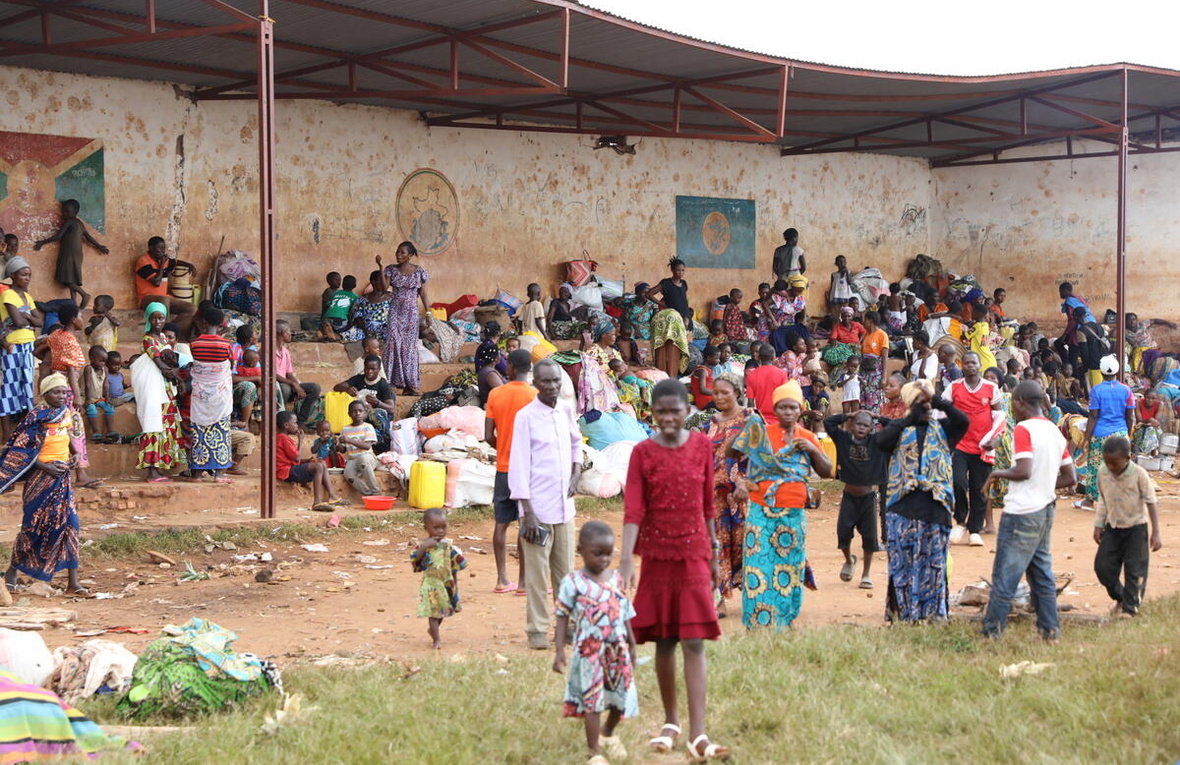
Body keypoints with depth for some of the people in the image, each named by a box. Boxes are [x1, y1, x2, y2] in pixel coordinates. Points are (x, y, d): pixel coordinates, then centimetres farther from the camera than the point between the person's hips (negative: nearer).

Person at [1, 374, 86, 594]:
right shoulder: (36, 416, -12)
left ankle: (72, 581, -3)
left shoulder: (66, 412, 7)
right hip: (41, 476, -6)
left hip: (62, 476, 6)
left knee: (69, 523, -3)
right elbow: (23, 450, -14)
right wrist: (47, 468, -18)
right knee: (34, 524, 3)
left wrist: (74, 453, 8)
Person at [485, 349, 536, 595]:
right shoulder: (534, 396, -9)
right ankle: (523, 581, 0)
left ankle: (502, 579, 12)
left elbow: (488, 436, 1)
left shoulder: (495, 394, 2)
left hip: (503, 467, 4)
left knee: (501, 523, 9)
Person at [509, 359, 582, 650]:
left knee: (565, 571, 10)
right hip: (538, 508, -5)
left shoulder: (567, 412, 8)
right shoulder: (525, 416, -8)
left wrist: (575, 475, 8)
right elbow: (519, 466, -10)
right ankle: (537, 629, 7)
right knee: (537, 573, -1)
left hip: (565, 506, 5)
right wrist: (528, 512, -14)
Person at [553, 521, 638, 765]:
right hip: (589, 651, -5)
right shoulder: (573, 582, -8)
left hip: (617, 650, 5)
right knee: (592, 701, -4)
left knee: (621, 696, 13)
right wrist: (560, 651, -10)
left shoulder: (616, 579, 6)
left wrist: (631, 644, 18)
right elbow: (562, 617, -5)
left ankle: (608, 733, 41)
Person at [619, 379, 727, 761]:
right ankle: (671, 721, 26)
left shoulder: (702, 446, 1)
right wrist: (626, 561, -22)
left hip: (694, 554, 0)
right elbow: (633, 509, -11)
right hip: (657, 555, 0)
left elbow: (708, 504, 8)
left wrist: (713, 556, 10)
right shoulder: (643, 452, -4)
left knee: (694, 642, -6)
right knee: (664, 640, 9)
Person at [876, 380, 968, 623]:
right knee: (903, 558, 0)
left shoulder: (941, 428, 13)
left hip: (935, 503, 1)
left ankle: (934, 611, 9)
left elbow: (963, 421, -6)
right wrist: (910, 419, -10)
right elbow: (881, 440, -10)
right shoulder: (900, 428, 11)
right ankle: (901, 611, 6)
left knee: (934, 560, 3)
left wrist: (939, 402, -12)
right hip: (904, 504, -1)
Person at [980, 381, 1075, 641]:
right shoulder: (1055, 432, 11)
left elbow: (1023, 471, -23)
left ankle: (992, 632, 0)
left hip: (1021, 513, -8)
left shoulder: (1023, 429, -13)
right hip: (1045, 511, 8)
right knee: (1042, 575, 15)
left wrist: (998, 473, -7)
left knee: (1004, 576, -3)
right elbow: (1070, 477, 12)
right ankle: (1050, 630, 16)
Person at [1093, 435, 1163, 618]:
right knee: (1102, 566, 3)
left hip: (1136, 527, -4)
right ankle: (1119, 597, 27)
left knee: (1134, 569, -1)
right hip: (1112, 527, 4)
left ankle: (1130, 606, 14)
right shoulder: (1102, 472, -5)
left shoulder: (1139, 474, -18)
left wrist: (1156, 533, -13)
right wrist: (1098, 525, 6)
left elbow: (1151, 503, -12)